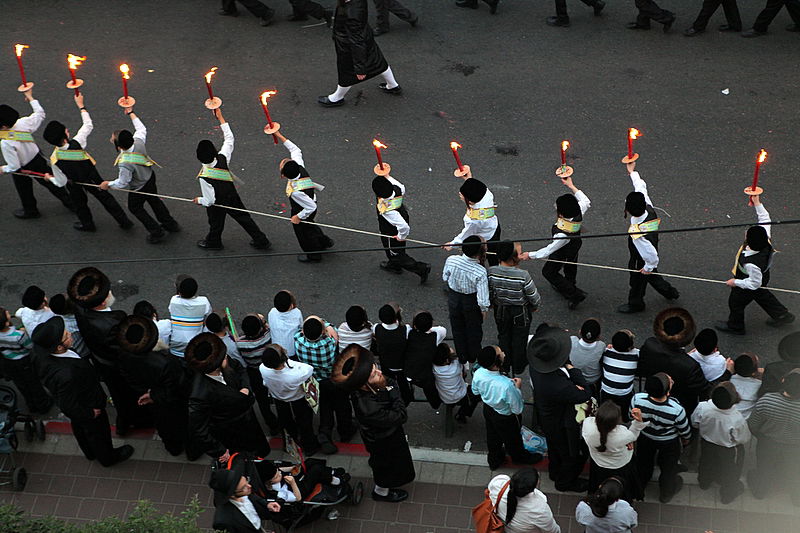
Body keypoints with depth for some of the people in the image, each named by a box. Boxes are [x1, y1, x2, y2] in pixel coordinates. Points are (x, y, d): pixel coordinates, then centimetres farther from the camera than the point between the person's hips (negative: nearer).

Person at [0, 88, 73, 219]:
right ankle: (70, 203, 42)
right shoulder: (23, 122, -25)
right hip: (38, 159, 5)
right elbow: (40, 114, -4)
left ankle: (30, 211, 52)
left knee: (25, 192, 25)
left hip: (23, 170, -5)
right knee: (50, 182, 25)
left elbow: (14, 167, -29)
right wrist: (30, 97, 8)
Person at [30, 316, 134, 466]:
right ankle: (108, 458, 54)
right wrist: (90, 414, -15)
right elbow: (68, 406, -34)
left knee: (79, 428, 34)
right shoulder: (65, 376, -49)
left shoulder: (41, 352, -26)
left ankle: (90, 453, 63)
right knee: (98, 433, 25)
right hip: (88, 407, -7)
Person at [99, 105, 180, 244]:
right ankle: (170, 224, 48)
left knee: (134, 208, 23)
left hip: (139, 189, -6)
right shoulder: (138, 142, -27)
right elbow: (141, 128, -4)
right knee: (154, 201, 31)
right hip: (150, 177, 6)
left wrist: (108, 184, -8)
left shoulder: (124, 163, -42)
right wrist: (131, 113, 8)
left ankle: (156, 232, 32)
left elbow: (122, 182, -26)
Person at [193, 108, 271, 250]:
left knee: (216, 223, 25)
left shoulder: (204, 177, -36)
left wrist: (199, 200, -6)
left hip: (218, 205, -4)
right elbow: (229, 139, -9)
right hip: (232, 198, 4)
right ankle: (261, 241, 33)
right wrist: (220, 118, -5)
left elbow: (209, 201, -28)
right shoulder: (223, 159, -25)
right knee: (243, 217, 22)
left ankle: (213, 242, 54)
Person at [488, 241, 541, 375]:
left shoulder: (491, 272, -23)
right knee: (519, 339, 20)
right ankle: (518, 368, 40)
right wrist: (535, 307, 4)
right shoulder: (523, 275, -33)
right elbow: (534, 297, -19)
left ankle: (504, 366, 43)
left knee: (503, 336, 25)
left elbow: (489, 294, -8)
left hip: (500, 311, 3)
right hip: (520, 313, -3)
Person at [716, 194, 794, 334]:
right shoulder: (765, 241, -33)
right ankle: (782, 315, 54)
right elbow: (765, 220, -17)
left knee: (735, 303, 23)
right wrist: (757, 203, -18)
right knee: (762, 296, 36)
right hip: (762, 278, 7)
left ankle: (735, 326, 53)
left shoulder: (752, 264, -48)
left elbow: (754, 283, -31)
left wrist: (736, 282, -19)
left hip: (748, 288, -7)